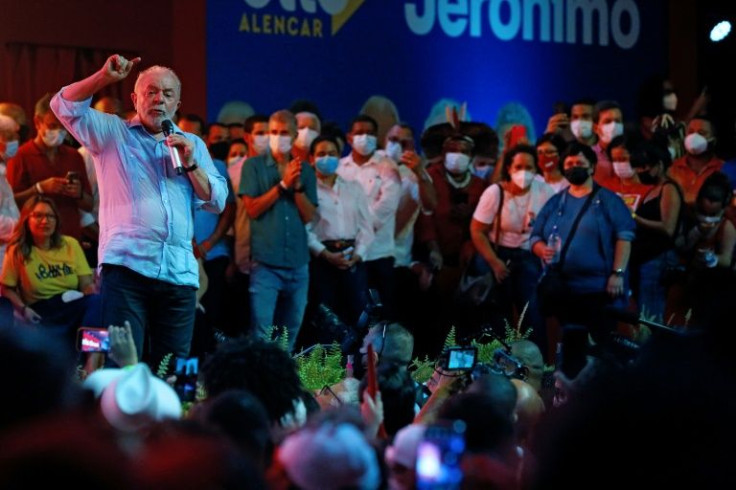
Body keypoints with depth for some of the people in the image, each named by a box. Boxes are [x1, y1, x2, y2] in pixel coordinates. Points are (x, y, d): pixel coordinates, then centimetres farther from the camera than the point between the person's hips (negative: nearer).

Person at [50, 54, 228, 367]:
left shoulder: (192, 145, 20)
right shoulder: (112, 133, 12)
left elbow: (217, 202, 13)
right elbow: (65, 106, -2)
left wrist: (191, 164, -1)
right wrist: (105, 77, -14)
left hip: (180, 272, 4)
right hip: (126, 266, -3)